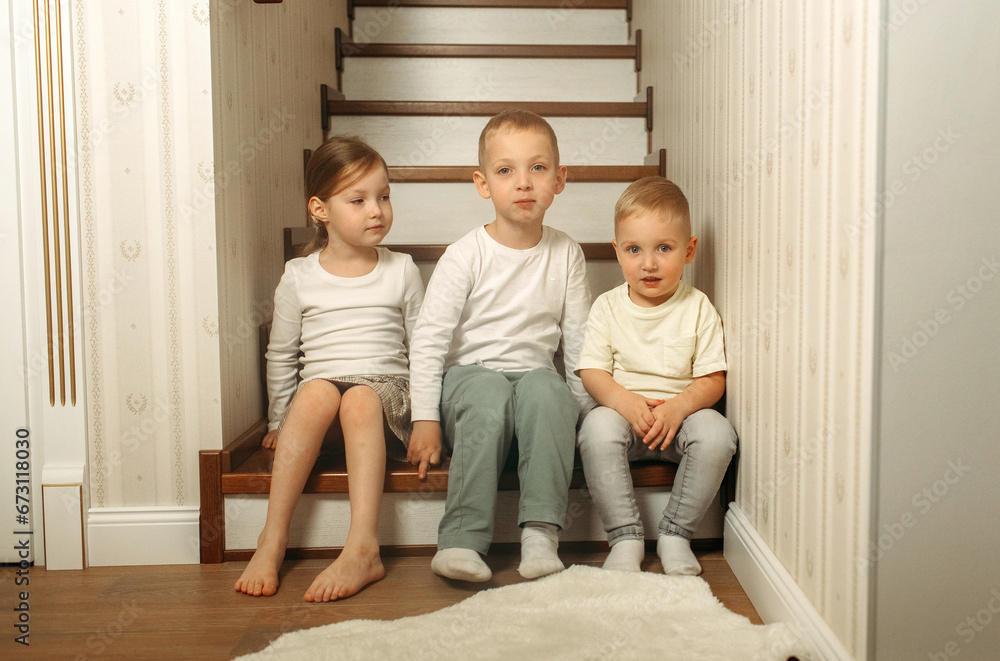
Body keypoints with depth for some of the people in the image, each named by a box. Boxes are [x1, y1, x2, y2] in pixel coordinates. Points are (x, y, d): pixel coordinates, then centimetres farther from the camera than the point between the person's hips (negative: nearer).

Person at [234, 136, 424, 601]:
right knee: (318, 391, -35)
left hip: (386, 392, 0)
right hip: (319, 392, 0)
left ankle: (362, 548, -43)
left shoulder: (401, 271, 8)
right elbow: (281, 355, 14)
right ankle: (272, 539, -33)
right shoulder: (299, 276, 7)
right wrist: (278, 423, 14)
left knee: (360, 399, -35)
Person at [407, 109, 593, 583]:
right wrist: (425, 418, -12)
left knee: (546, 388, -32)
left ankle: (541, 531, -33)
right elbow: (428, 337, -8)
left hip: (535, 373, 2)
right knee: (489, 395, -36)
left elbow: (579, 340, 11)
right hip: (469, 374, -2)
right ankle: (461, 539, -33)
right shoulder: (465, 255, -7)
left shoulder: (566, 254, 4)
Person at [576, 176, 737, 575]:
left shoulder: (698, 308, 1)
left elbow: (713, 379, -2)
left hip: (681, 412, 1)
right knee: (596, 429, -32)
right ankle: (625, 537, -19)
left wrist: (678, 407, -22)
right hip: (622, 410, 0)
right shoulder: (608, 307, 4)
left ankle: (676, 535, -11)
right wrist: (625, 400, -22)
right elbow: (591, 371, -2)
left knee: (717, 433, -30)